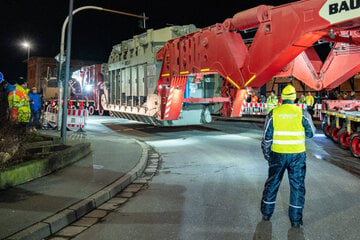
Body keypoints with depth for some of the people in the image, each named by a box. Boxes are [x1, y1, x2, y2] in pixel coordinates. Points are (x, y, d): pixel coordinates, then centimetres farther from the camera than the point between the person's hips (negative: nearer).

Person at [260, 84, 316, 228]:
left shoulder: (273, 113, -5)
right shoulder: (302, 113, -6)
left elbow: (267, 137, -1)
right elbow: (311, 133, 4)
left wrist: (266, 154, 11)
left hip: (278, 154, 1)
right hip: (297, 154, -1)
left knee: (272, 183, 15)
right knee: (297, 186, 10)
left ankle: (266, 213, 27)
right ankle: (296, 220, 15)